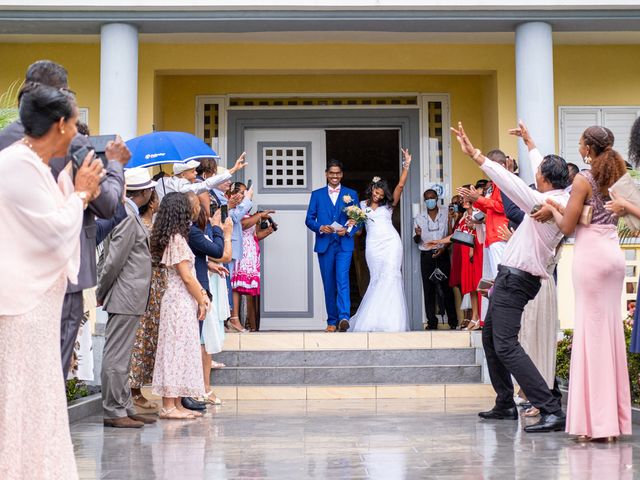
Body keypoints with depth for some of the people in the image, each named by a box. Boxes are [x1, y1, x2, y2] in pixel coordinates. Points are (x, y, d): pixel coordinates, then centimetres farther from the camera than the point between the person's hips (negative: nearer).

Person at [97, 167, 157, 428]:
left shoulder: (125, 213, 14)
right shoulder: (128, 218, -17)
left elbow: (113, 259, 17)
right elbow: (113, 261, -18)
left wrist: (102, 292, 16)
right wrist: (101, 294, -8)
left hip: (128, 298, 10)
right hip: (126, 298, -10)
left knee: (121, 357, 14)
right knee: (116, 357, -3)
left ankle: (125, 408, 22)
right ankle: (113, 412, 2)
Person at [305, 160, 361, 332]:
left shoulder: (351, 194, 11)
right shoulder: (317, 195, 12)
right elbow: (309, 219, 8)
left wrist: (348, 230, -11)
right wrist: (320, 228, -12)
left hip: (344, 245, -2)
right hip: (324, 245, 2)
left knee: (342, 279, -18)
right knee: (329, 285, 4)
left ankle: (344, 318, -26)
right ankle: (332, 321, 11)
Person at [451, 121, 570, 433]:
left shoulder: (544, 203, -18)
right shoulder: (561, 200, 8)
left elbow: (510, 182, -24)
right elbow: (547, 172, 26)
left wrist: (475, 154, -22)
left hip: (515, 279, -11)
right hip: (511, 278, 11)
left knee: (505, 345, -17)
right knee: (490, 338, 21)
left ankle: (551, 411, -21)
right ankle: (505, 405, 27)